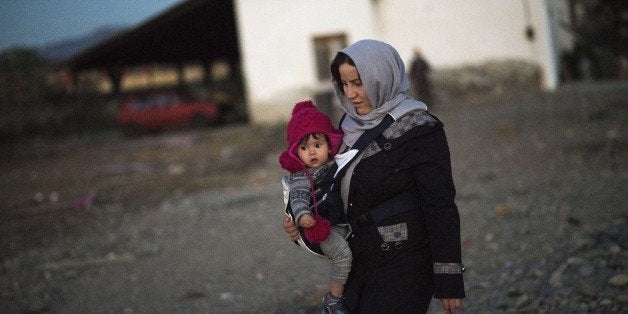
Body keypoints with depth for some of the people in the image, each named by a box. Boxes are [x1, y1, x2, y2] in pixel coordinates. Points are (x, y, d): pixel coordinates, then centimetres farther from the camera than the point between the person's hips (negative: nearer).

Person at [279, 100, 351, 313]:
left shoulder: (335, 163, 8)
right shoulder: (302, 176, -14)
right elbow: (298, 197, -29)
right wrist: (301, 215, -47)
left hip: (342, 223, 8)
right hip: (323, 228, -8)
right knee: (342, 254, -23)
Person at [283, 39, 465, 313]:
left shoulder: (418, 129, -12)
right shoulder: (352, 125, 9)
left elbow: (440, 208, -13)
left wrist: (448, 281, -15)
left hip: (404, 268, -7)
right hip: (358, 265, 7)